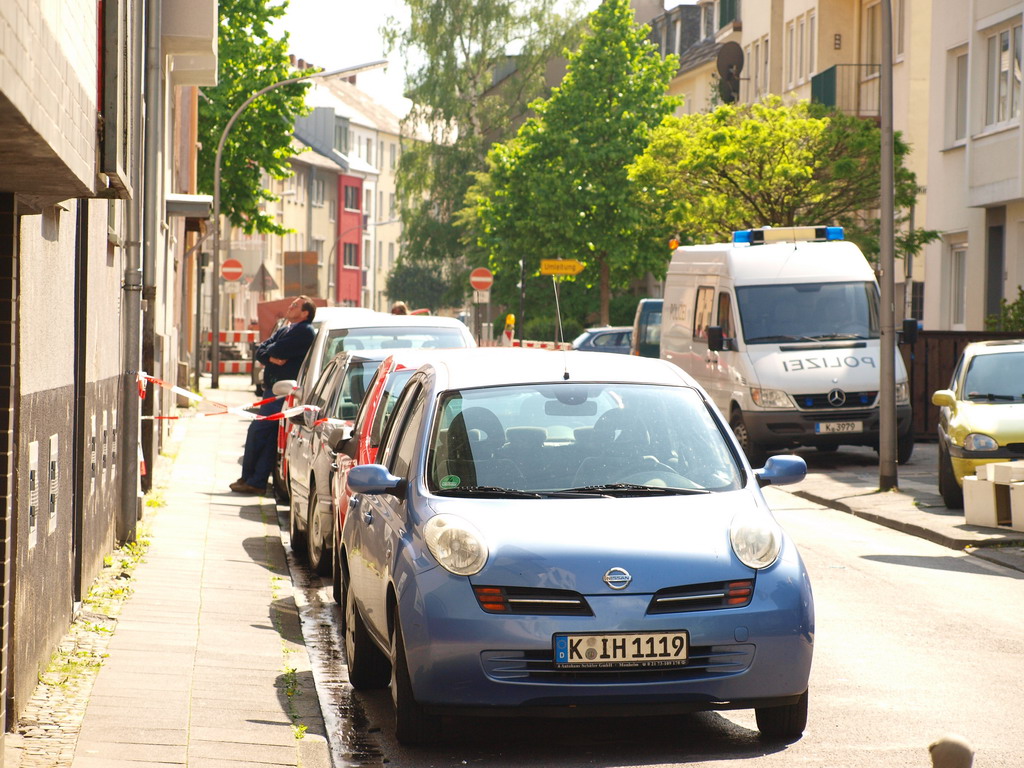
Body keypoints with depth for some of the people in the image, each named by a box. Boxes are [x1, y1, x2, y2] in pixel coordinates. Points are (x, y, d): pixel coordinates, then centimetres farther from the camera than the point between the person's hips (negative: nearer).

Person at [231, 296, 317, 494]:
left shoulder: (304, 332, -10)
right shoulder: (284, 330, 21)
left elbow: (279, 350, -20)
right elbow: (260, 351, 13)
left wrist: (270, 350, 3)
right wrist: (272, 357, -9)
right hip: (273, 390, 9)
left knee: (257, 432, -9)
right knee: (269, 438, 8)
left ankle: (251, 481, -1)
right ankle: (258, 481, 10)